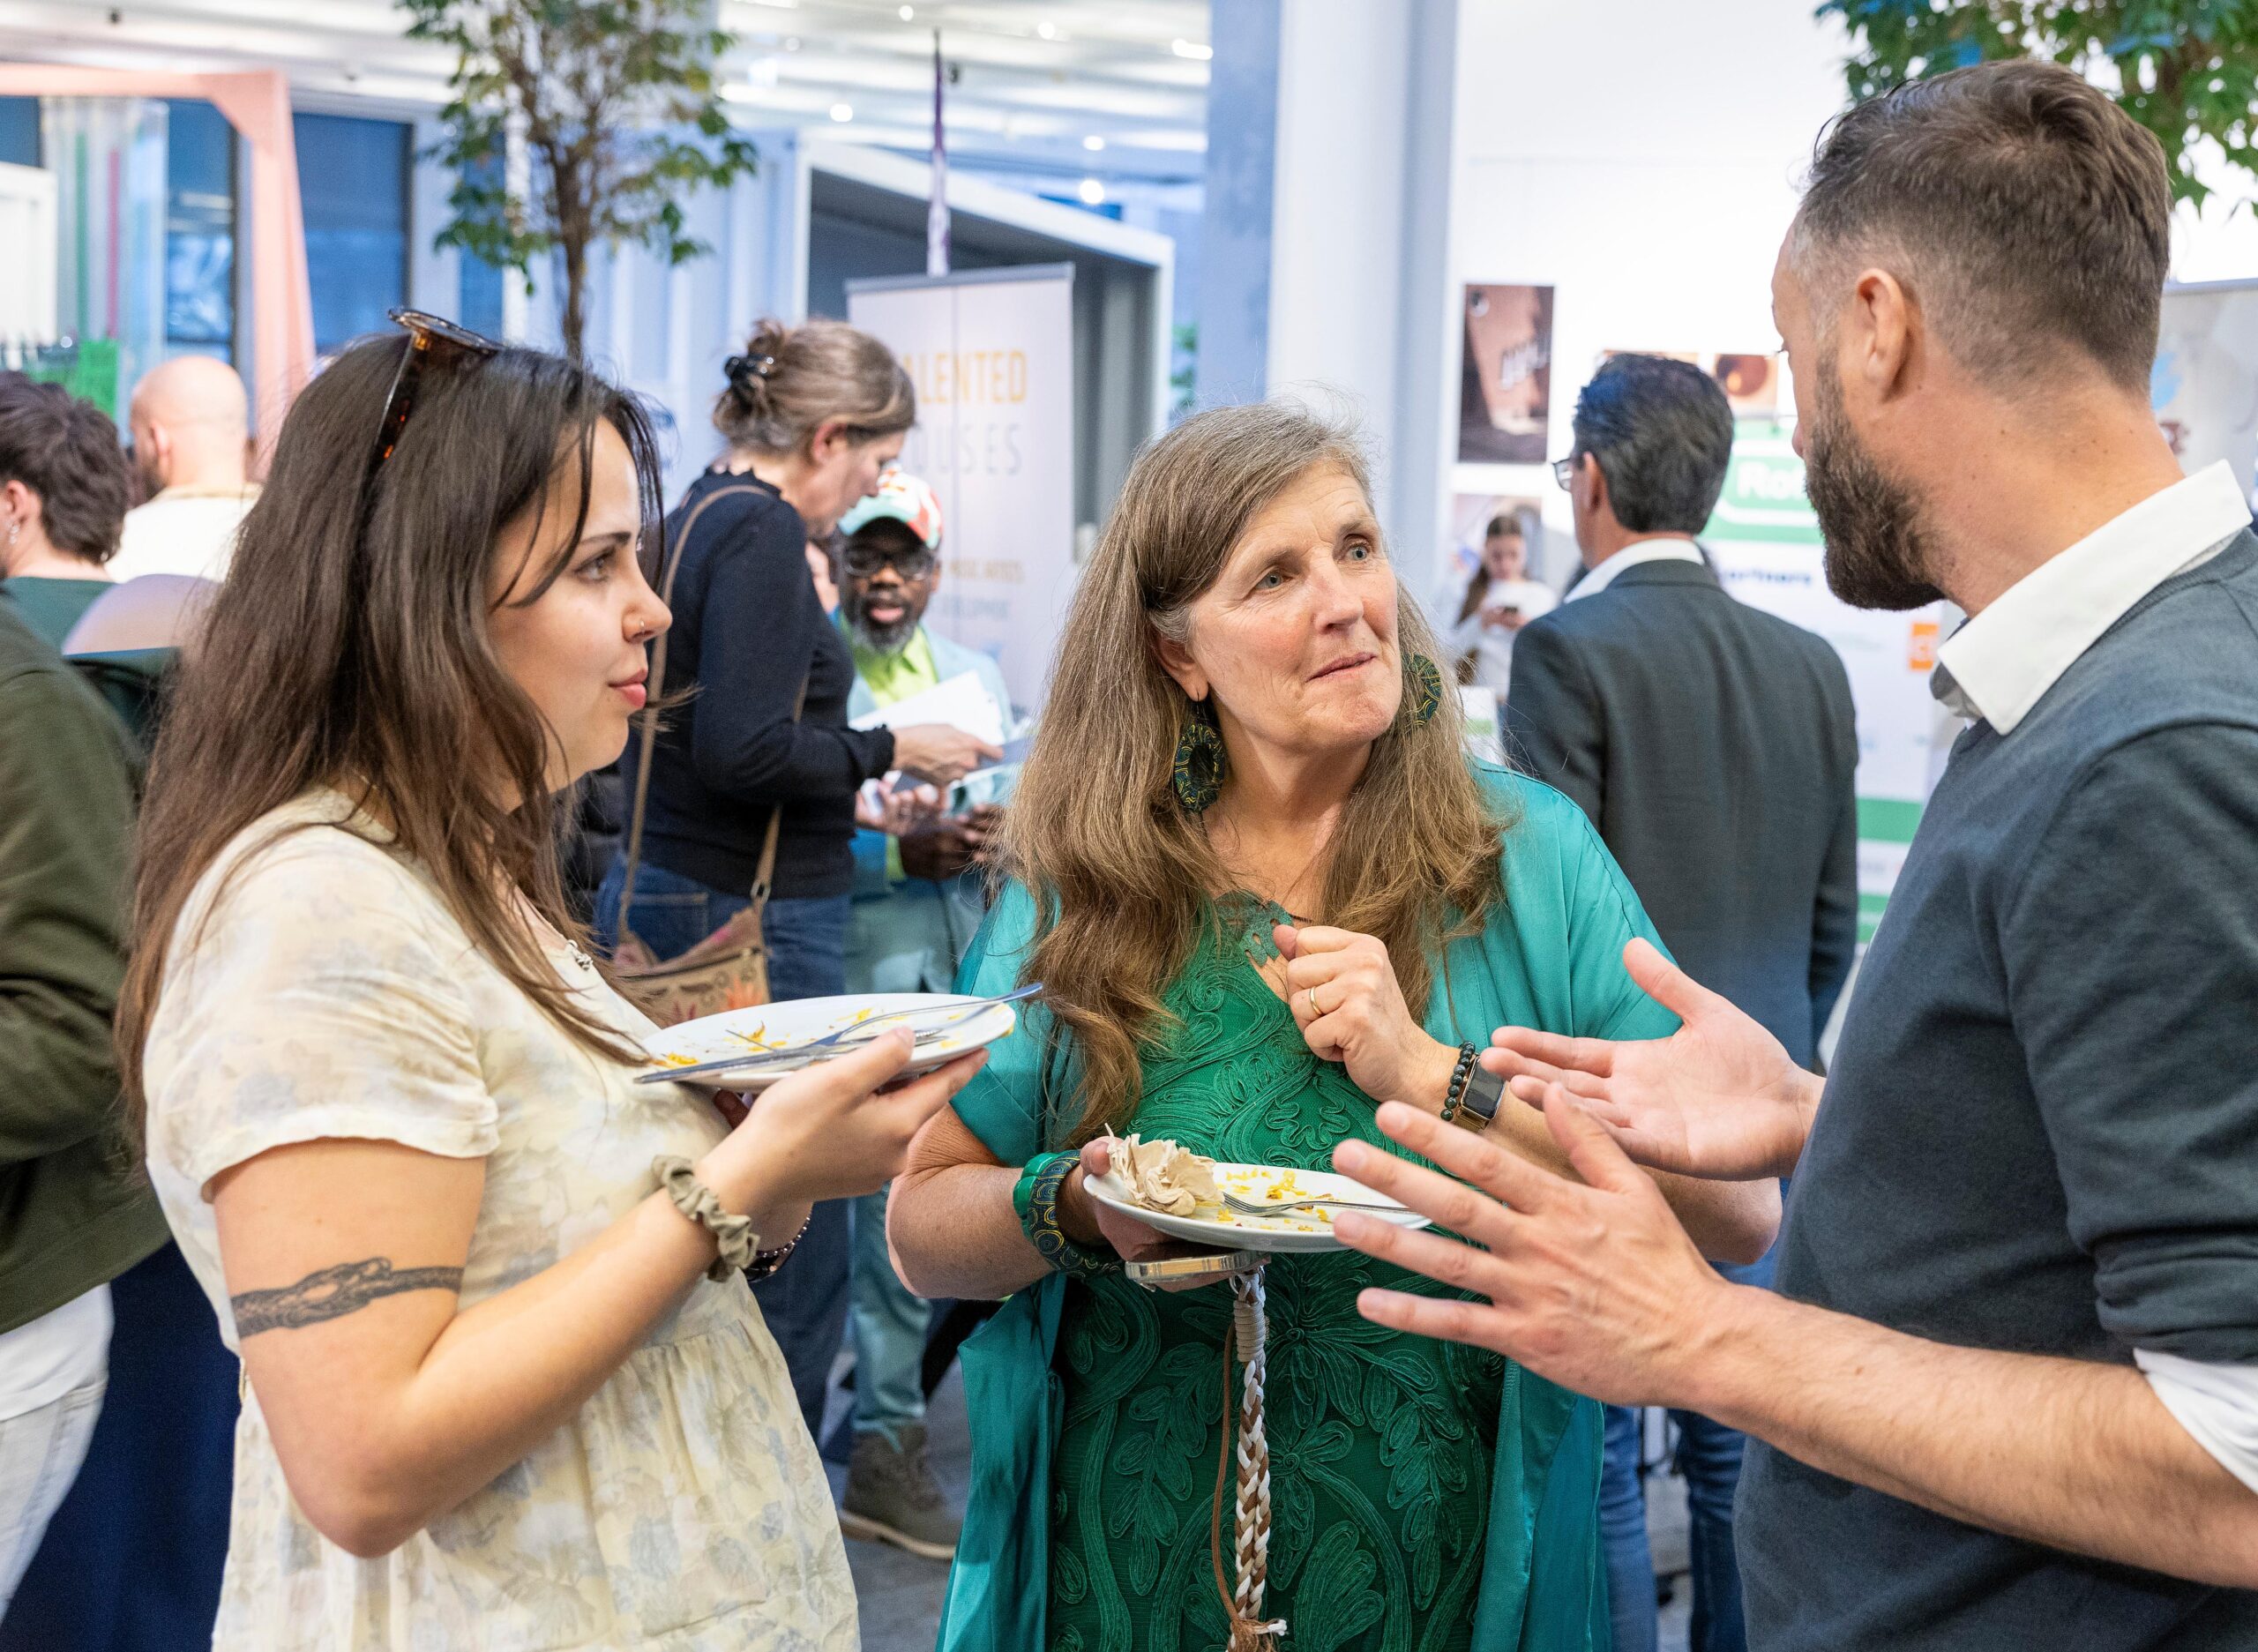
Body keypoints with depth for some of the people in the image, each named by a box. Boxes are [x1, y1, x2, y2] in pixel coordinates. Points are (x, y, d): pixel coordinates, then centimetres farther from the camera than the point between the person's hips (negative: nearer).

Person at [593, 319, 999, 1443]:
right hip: (750, 921, -10)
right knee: (797, 1258, -3)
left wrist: (849, 790, 23)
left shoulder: (701, 513, 15)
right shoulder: (762, 529, -14)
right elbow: (747, 749, -22)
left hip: (667, 895, 10)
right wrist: (887, 750, -8)